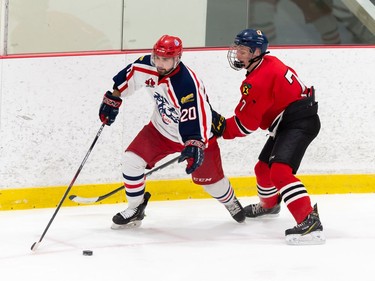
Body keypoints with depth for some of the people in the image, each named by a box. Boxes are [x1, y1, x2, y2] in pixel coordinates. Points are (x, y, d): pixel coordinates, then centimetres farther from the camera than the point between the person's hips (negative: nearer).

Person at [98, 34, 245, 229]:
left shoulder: (186, 85, -38)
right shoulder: (146, 66, -18)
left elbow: (196, 118, -40)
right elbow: (128, 76, 4)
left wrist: (195, 145, -48)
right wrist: (113, 98, 6)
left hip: (197, 134, -5)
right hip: (161, 128, 5)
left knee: (209, 178, 8)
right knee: (132, 159, -11)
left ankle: (231, 202, 43)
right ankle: (135, 210, 6)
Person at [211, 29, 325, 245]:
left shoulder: (258, 81, -21)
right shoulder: (269, 63, 10)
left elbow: (246, 123, -16)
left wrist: (221, 127, -3)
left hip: (299, 123, -11)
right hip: (287, 123, 11)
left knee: (280, 171, -27)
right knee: (264, 168, 26)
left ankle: (310, 221, -37)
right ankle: (269, 205, 57)